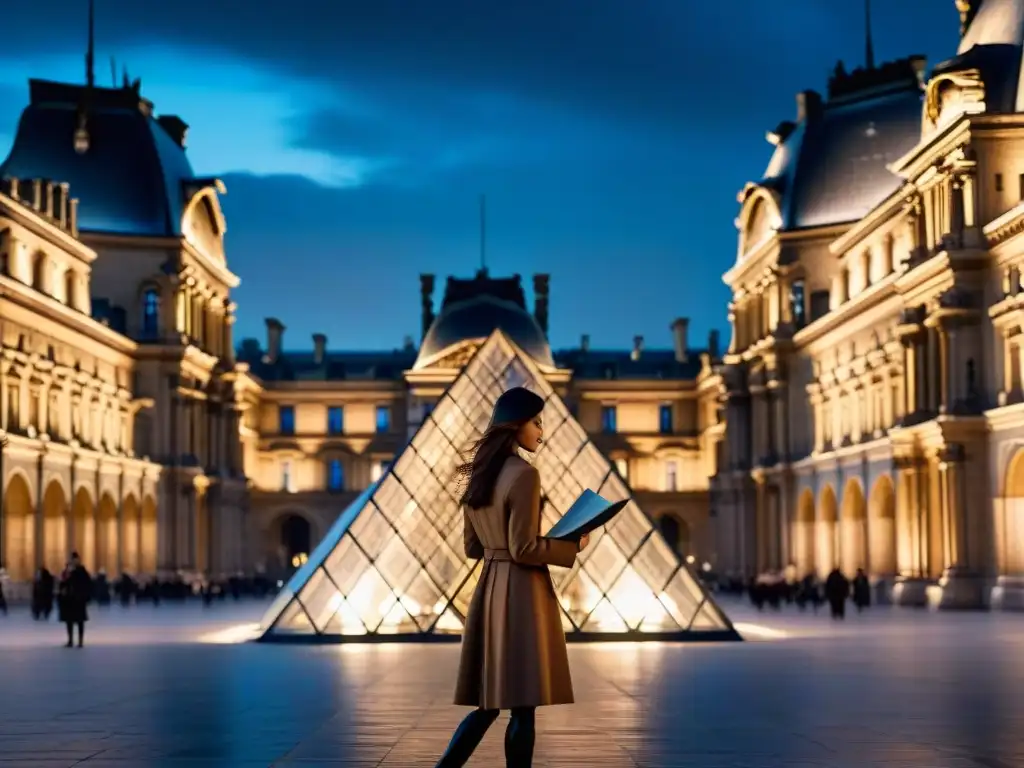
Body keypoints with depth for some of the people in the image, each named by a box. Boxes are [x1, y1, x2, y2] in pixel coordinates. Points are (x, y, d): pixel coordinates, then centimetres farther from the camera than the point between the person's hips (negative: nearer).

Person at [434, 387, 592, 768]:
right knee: (523, 706, -1)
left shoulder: (478, 474, 12)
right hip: (522, 592, -8)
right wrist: (573, 547, -4)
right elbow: (524, 550, -16)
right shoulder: (524, 474, -14)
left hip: (489, 588, 8)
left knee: (489, 701, 13)